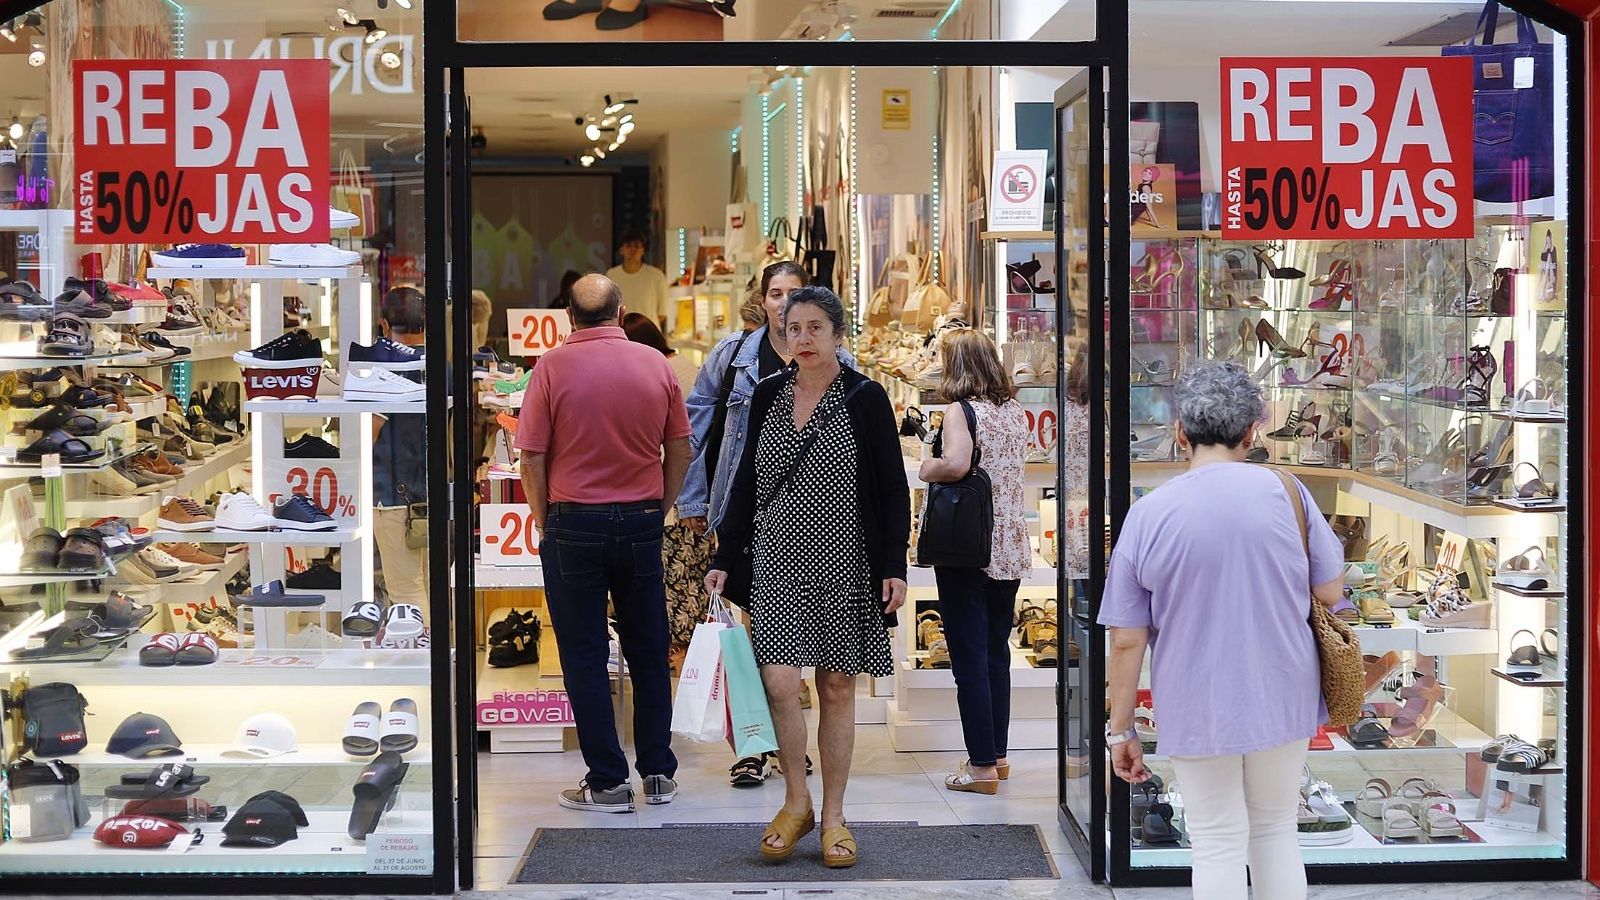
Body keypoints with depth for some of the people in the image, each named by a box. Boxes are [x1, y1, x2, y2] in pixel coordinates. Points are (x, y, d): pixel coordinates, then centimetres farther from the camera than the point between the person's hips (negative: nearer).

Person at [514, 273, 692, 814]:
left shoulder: (553, 367, -8)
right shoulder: (656, 365, 1)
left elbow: (532, 458, -8)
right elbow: (680, 451, 6)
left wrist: (545, 522, 4)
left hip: (574, 523, -3)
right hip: (641, 523, 3)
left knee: (585, 657, 5)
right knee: (648, 652, 13)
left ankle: (607, 783, 6)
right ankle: (659, 774, 18)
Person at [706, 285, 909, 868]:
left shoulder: (865, 398, -2)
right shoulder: (768, 395, 7)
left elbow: (893, 488, -1)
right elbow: (747, 482, 13)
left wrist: (894, 566, -8)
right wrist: (723, 557, 8)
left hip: (844, 563, -2)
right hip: (777, 559, 2)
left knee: (837, 688, 4)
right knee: (779, 681, -10)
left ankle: (832, 815, 16)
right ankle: (796, 802, 10)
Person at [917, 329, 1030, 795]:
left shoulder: (960, 411, -13)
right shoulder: (1016, 411, 7)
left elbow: (956, 463, -30)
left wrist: (927, 469, -10)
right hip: (1010, 549, 7)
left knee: (969, 658, -1)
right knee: (997, 652, 17)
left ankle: (982, 764, 1)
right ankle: (998, 752, 26)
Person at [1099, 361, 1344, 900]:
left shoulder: (1148, 513, -10)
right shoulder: (1283, 490, -8)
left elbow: (1127, 640, -7)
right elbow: (1330, 592, 0)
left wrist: (1121, 729, 2)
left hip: (1199, 710, -2)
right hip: (1283, 699, 2)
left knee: (1218, 844, 9)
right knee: (1276, 833, 18)